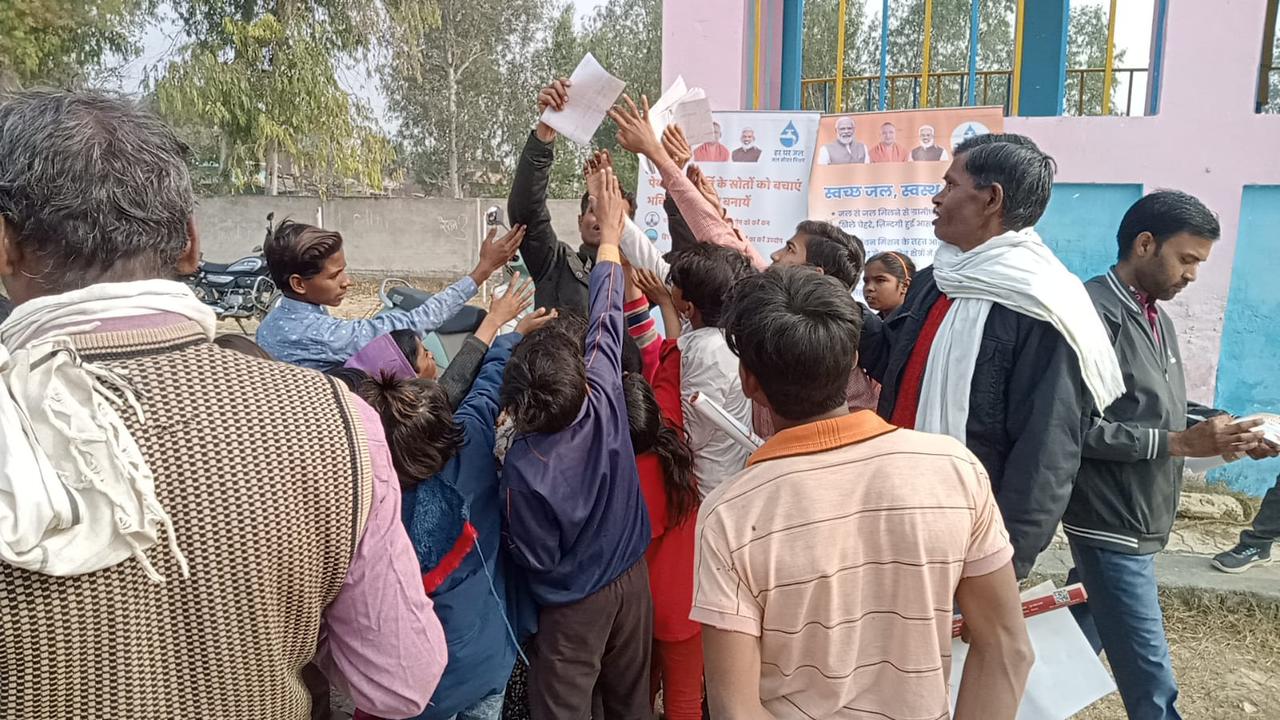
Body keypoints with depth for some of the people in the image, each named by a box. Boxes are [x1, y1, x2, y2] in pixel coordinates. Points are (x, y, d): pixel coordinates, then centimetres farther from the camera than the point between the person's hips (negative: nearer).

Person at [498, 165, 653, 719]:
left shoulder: (522, 467, -29)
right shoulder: (604, 402, -22)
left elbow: (536, 558, -14)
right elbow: (607, 316, -8)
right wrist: (610, 232, 4)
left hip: (573, 603, -4)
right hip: (631, 576, 4)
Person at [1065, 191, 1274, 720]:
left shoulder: (1156, 317, 13)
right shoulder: (1093, 314, -18)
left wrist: (1224, 426, 3)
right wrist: (1181, 443, -22)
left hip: (1138, 517, 9)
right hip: (1112, 523, -9)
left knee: (1080, 639, 21)